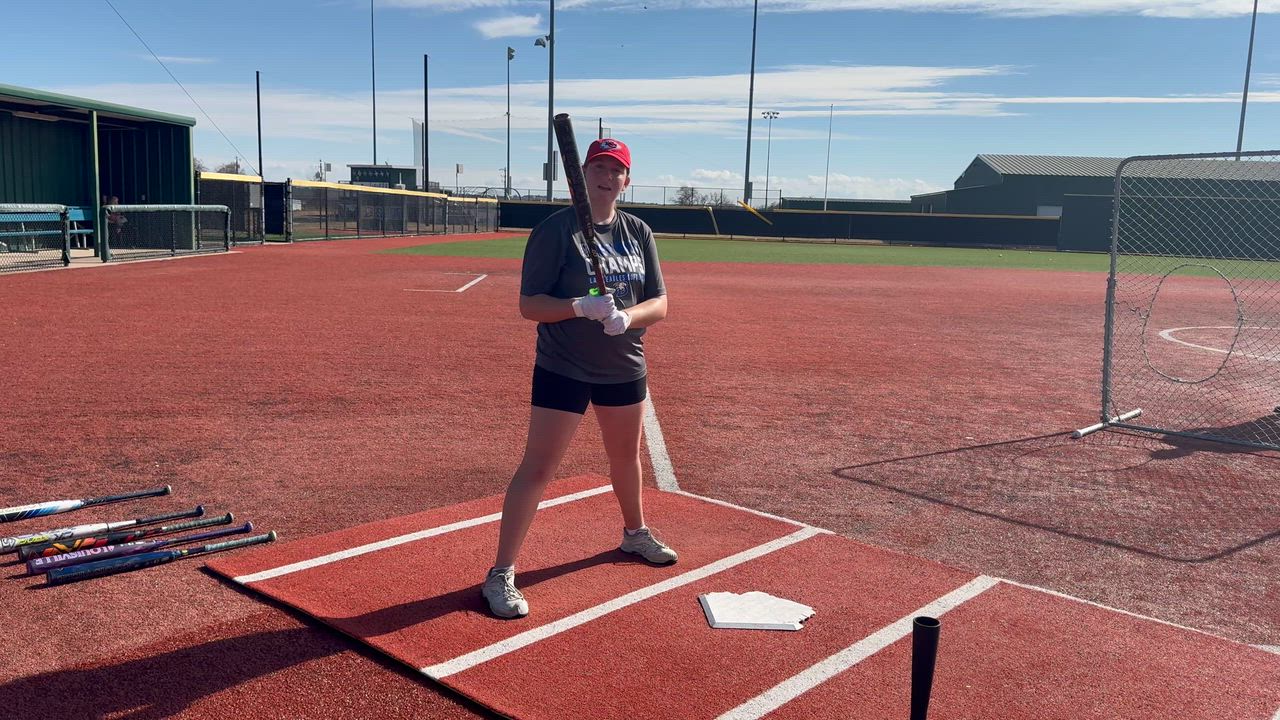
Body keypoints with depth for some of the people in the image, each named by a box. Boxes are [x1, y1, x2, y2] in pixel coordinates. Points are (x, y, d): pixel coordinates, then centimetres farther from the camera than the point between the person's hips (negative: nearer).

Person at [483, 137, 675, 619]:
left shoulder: (638, 232, 5)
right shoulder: (555, 230, -10)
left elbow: (659, 304, 1)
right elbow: (529, 305, -13)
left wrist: (626, 317, -20)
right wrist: (581, 307, -30)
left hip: (624, 367, 6)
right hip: (562, 368, -5)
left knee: (626, 456, 22)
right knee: (537, 468, -7)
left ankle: (634, 533, 48)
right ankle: (500, 575, 0)